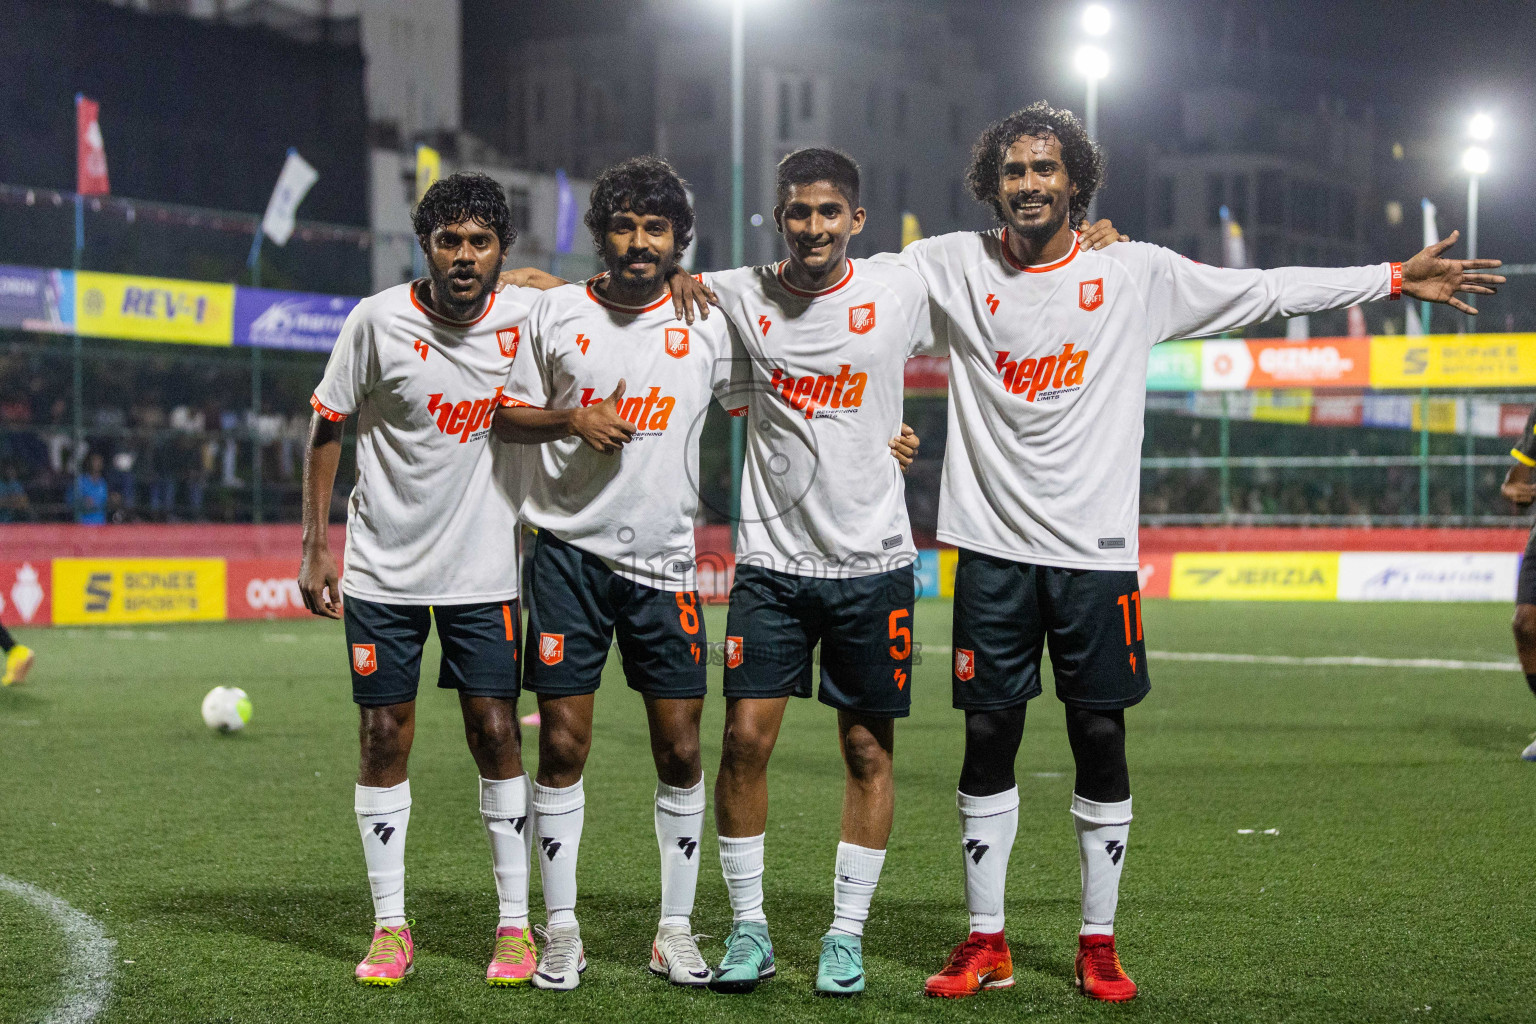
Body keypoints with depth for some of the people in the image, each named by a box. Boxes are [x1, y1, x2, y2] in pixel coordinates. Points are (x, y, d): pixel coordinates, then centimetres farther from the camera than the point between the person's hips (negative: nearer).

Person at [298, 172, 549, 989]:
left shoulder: (527, 314, -5)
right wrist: (314, 544, -2)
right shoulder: (379, 321, -9)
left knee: (496, 734, -1)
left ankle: (515, 923, 9)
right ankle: (390, 926, 12)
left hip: (484, 568, 1)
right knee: (384, 736, 2)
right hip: (383, 568, -1)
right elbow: (326, 425, 0)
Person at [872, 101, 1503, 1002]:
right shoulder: (954, 267, 4)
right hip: (993, 547, 0)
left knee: (1102, 741, 2)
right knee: (988, 738, 3)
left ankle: (1099, 944, 15)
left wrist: (1398, 279, 7)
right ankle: (986, 943, 14)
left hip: (1095, 549, 0)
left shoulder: (1135, 272, 4)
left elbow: (1265, 293, 8)